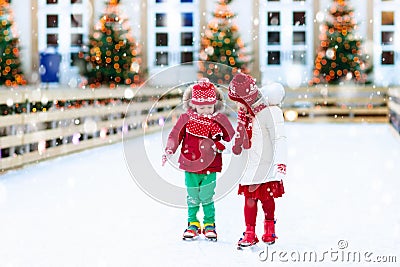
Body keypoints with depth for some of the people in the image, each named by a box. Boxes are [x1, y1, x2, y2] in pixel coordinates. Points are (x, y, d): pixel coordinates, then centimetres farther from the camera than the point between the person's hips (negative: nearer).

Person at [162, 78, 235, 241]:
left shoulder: (220, 120, -1)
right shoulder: (186, 118, -2)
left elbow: (231, 137, 5)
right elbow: (175, 135, 4)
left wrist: (218, 146, -12)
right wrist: (169, 150, -9)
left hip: (210, 168, -1)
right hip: (190, 167, 1)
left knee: (206, 197, 2)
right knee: (193, 198, 10)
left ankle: (209, 224, 21)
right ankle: (192, 223, 27)